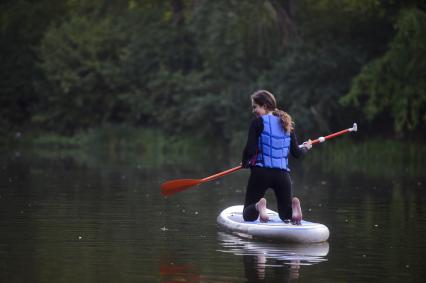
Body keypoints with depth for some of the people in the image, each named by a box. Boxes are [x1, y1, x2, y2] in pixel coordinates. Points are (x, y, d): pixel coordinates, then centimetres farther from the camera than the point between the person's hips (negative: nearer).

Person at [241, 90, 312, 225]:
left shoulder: (258, 123, -5)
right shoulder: (287, 124, 10)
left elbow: (250, 149, -13)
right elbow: (296, 153, 9)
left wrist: (245, 163, 8)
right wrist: (306, 148, 32)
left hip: (260, 173, -4)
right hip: (283, 174, 4)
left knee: (248, 216, 8)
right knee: (286, 216, 17)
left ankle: (259, 207, -27)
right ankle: (293, 205, -18)